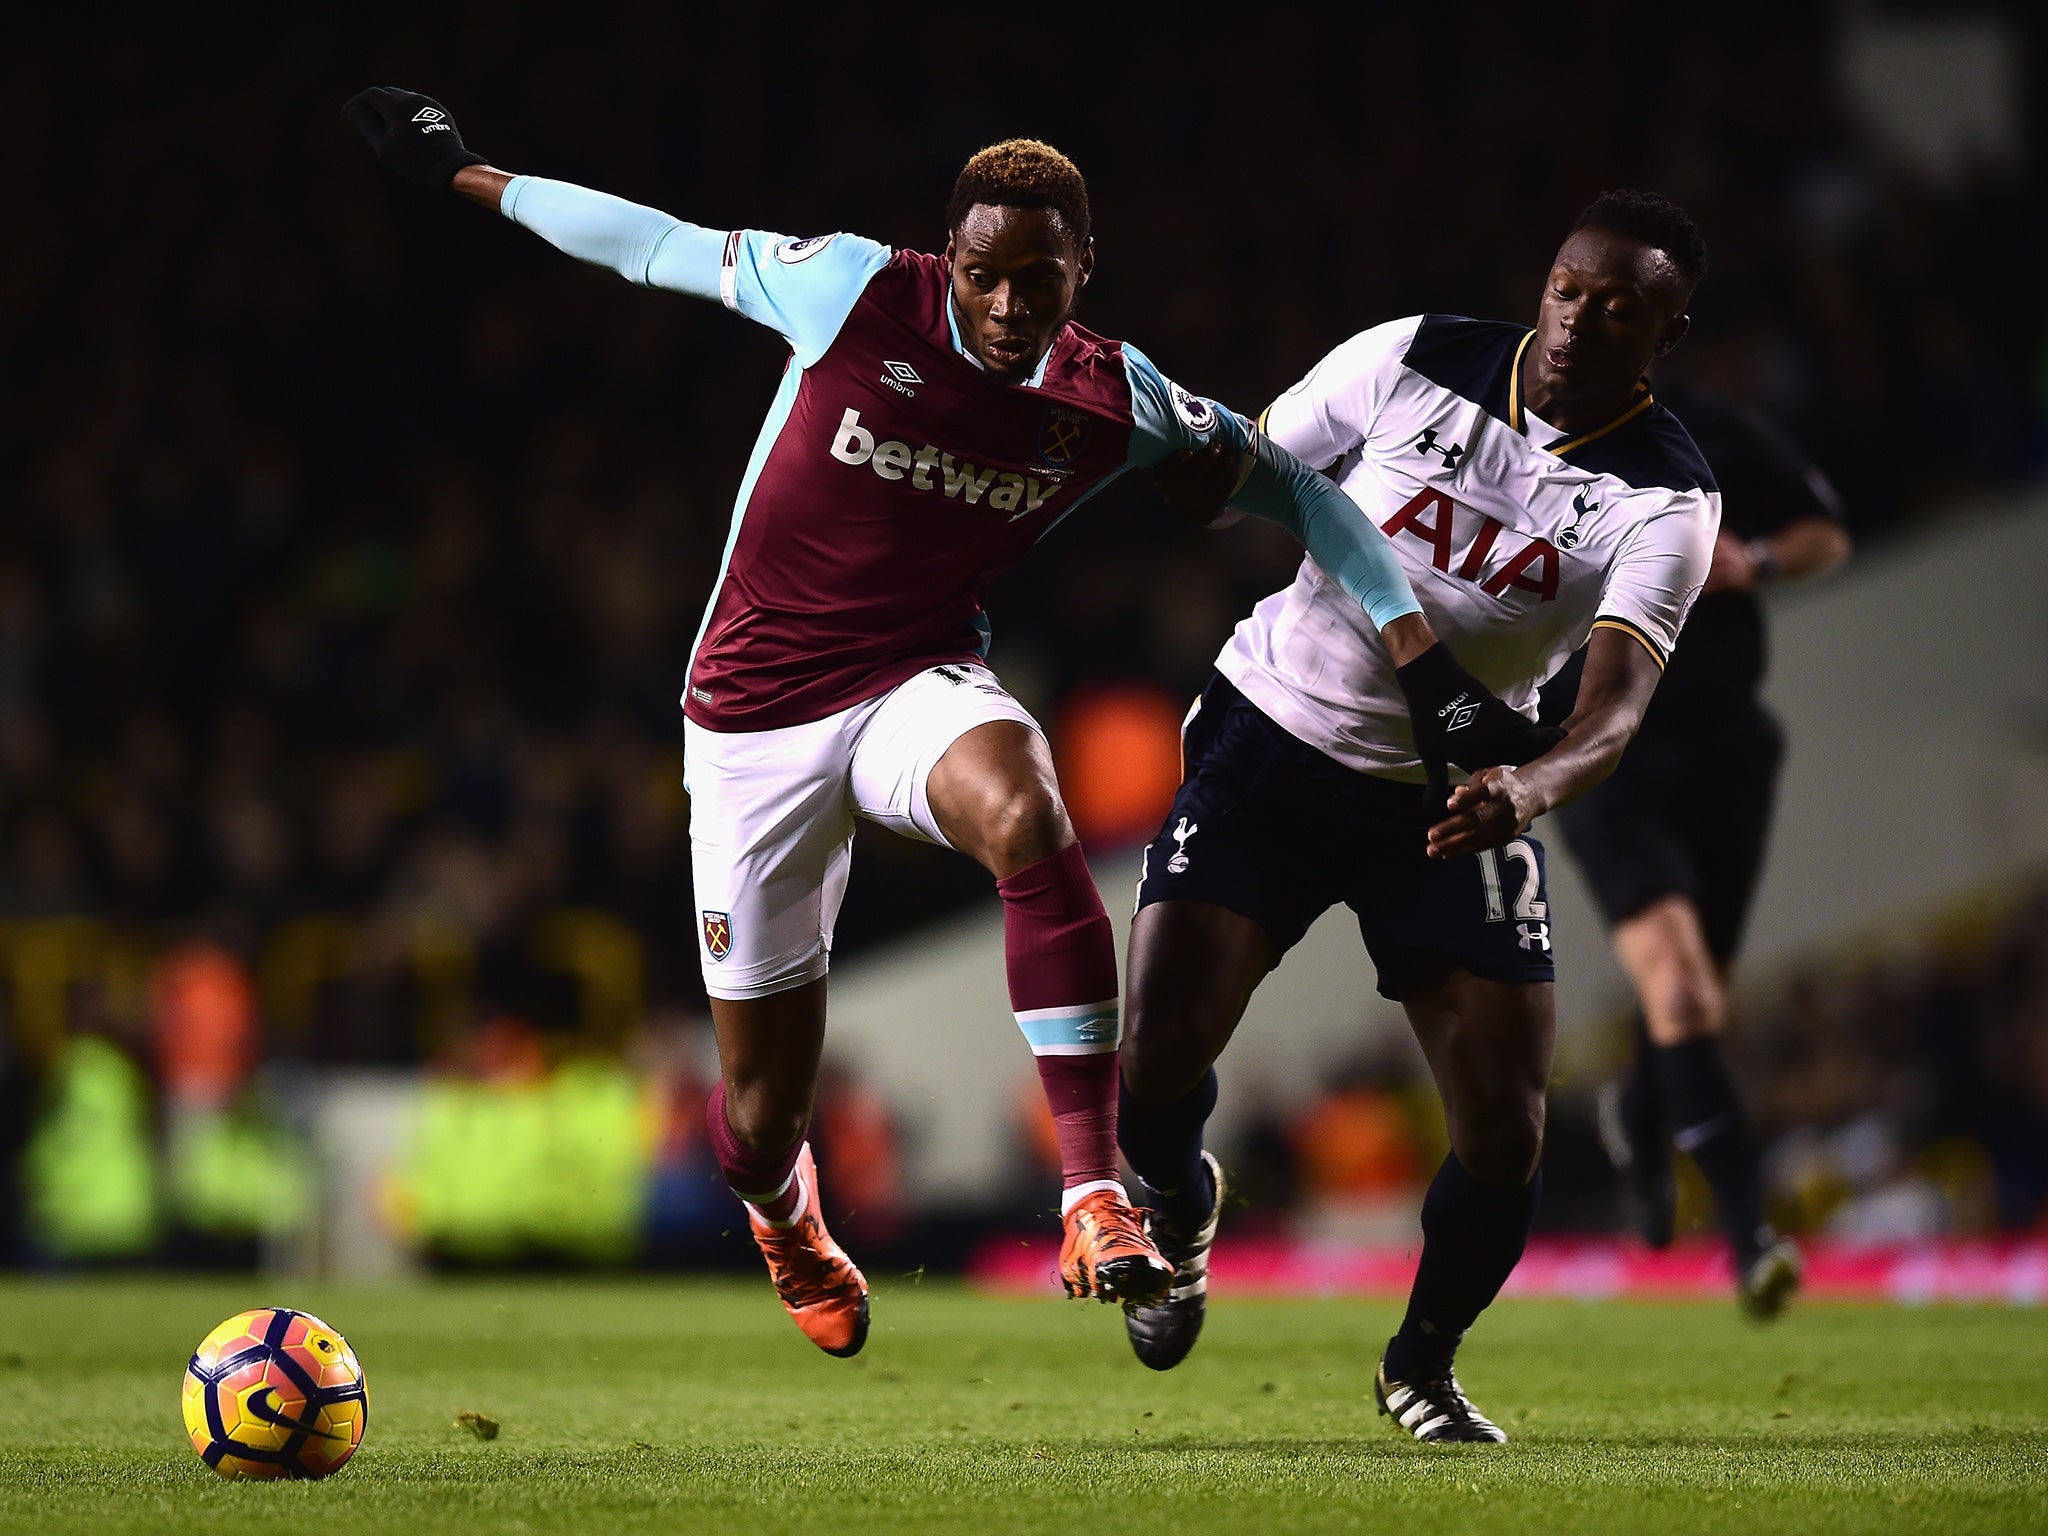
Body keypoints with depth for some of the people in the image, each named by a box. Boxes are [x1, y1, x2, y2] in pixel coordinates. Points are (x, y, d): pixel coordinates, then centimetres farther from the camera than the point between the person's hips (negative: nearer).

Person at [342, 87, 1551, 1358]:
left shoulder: (1116, 402, -7)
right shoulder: (854, 291, -14)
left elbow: (1288, 483, 6)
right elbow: (656, 245, -1)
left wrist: (1428, 667, 0)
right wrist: (464, 175, 7)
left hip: (920, 681, 1)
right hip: (752, 712, -1)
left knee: (1029, 822, -38)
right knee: (760, 1119, 2)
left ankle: (1096, 1194, -37)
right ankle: (784, 1215, 44)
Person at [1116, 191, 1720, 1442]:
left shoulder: (1664, 498, -13)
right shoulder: (1414, 363, -10)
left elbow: (1618, 705, -26)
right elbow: (1225, 479, 2)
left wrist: (1532, 786, -47)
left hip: (1454, 804, 0)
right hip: (1275, 735, 0)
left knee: (1506, 1130, -7)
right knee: (1155, 1058, -14)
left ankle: (1424, 1363, 24)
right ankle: (1180, 1201, 25)